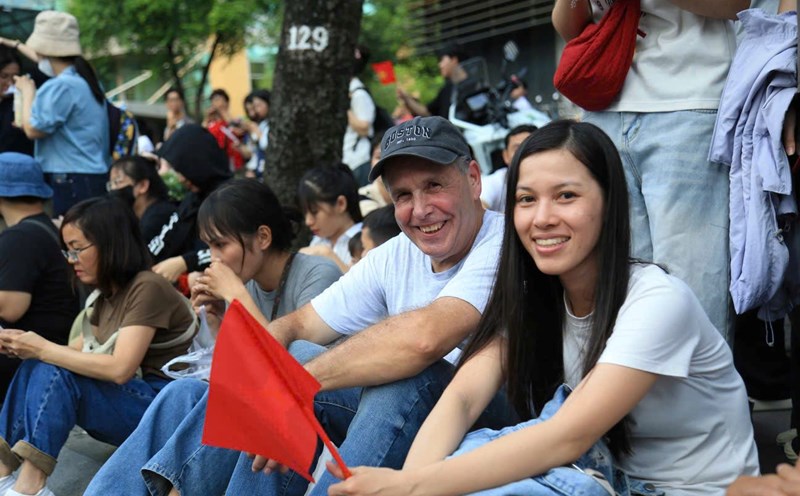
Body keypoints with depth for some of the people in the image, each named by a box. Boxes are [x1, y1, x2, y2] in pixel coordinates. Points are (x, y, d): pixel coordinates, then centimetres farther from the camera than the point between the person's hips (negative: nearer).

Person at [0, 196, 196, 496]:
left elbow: (120, 368, -24)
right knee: (35, 368, -9)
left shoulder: (147, 288, -14)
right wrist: (27, 347, -9)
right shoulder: (108, 295, 14)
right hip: (125, 401, 8)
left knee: (52, 373, -24)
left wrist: (43, 349, -19)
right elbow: (80, 355, 7)